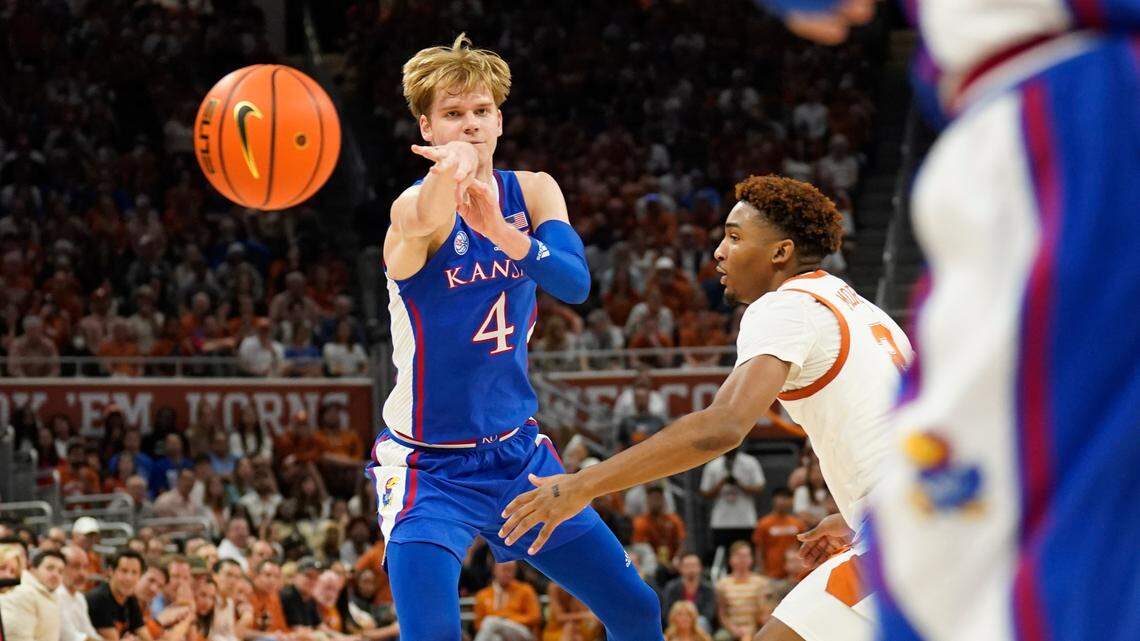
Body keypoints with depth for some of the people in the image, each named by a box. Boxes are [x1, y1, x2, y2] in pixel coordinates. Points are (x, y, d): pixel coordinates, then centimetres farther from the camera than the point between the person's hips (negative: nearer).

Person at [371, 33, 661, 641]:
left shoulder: (532, 193, -1)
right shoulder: (415, 204, -18)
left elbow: (575, 282, -20)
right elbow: (422, 224, -45)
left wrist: (506, 236, -41)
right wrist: (450, 171, -69)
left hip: (518, 452, 6)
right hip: (429, 469, -6)